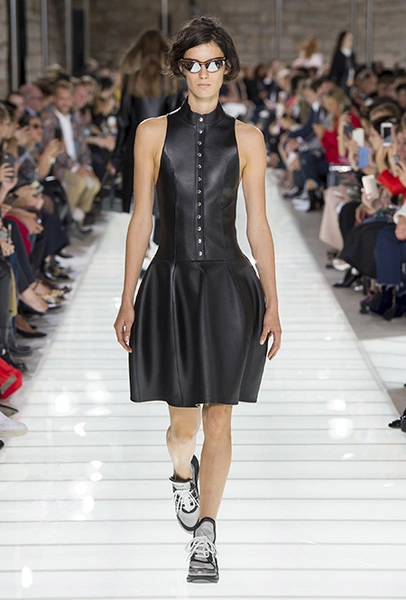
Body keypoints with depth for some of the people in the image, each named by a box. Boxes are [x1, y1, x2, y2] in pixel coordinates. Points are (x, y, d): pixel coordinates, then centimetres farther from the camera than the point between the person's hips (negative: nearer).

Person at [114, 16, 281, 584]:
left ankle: (204, 538, 12)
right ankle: (183, 473, 40)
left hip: (229, 286, 0)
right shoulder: (153, 133, 3)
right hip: (172, 285, 0)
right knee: (183, 424, 3)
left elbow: (258, 225, 4)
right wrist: (127, 299, 2)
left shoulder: (246, 138, 4)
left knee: (219, 420, 0)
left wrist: (272, 304, 1)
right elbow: (141, 220, 5)